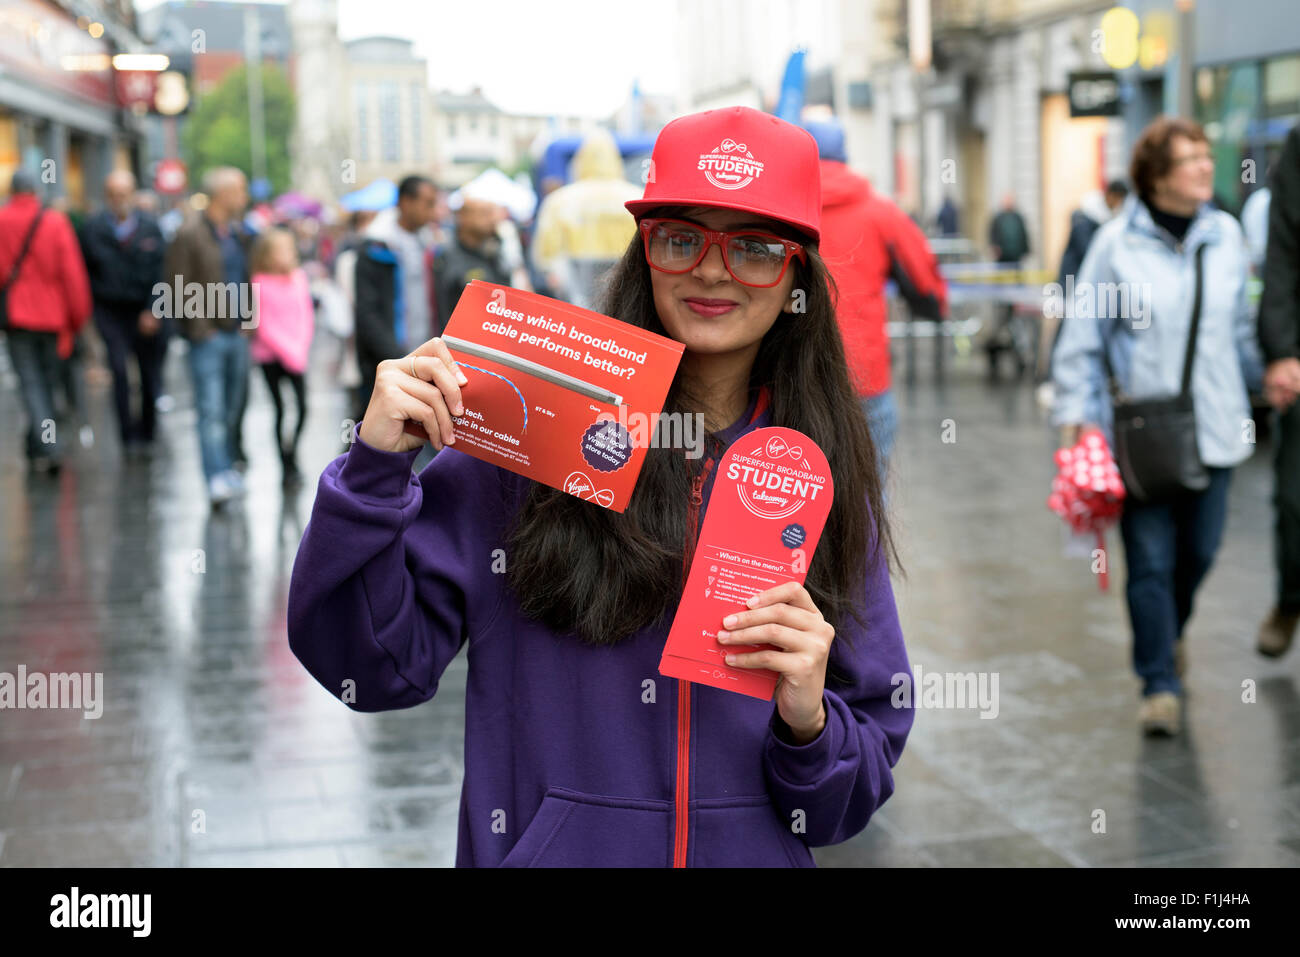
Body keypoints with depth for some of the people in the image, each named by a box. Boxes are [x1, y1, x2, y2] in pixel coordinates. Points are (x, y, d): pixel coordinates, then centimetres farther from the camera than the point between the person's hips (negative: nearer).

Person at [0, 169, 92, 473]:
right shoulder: (56, 223, -5)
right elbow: (73, 274, -6)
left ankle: (49, 444, -20)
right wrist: (77, 317, 3)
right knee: (46, 383, 13)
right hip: (51, 316, 1)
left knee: (30, 383, -1)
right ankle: (36, 448, 22)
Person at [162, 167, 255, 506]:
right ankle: (218, 478, -14)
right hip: (208, 337, -7)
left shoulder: (240, 234, 13)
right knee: (211, 411, -10)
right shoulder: (189, 236, -9)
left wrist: (247, 319, 10)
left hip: (237, 334, 7)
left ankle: (227, 465, 25)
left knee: (233, 407, 12)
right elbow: (178, 290, -11)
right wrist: (200, 328, -14)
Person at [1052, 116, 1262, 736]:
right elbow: (1081, 337, -1)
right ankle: (1159, 682, 7)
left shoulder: (1226, 235, 6)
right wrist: (1075, 412, -6)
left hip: (1212, 427, 4)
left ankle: (1170, 631, 42)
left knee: (1199, 550, 12)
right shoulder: (1117, 243, -5)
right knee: (1150, 557, -3)